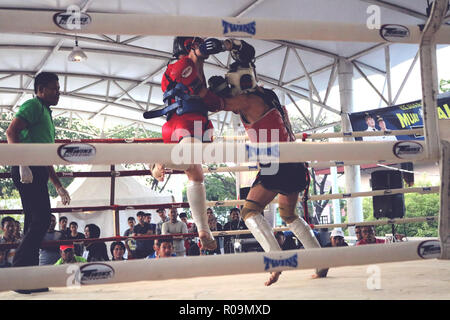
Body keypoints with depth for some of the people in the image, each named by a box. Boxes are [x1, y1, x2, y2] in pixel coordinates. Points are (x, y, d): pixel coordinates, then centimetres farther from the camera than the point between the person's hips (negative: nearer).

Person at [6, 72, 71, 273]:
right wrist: (23, 164, -26)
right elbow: (11, 132, -15)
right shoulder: (34, 105, 0)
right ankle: (18, 270, -16)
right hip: (28, 169, -10)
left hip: (37, 172, 10)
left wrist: (59, 186, 27)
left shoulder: (46, 113, 28)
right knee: (41, 220, -16)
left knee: (35, 222, 7)